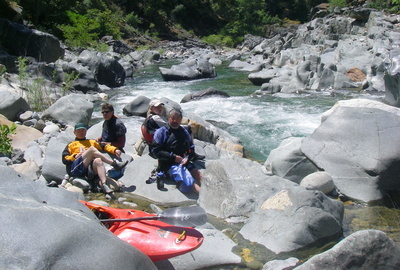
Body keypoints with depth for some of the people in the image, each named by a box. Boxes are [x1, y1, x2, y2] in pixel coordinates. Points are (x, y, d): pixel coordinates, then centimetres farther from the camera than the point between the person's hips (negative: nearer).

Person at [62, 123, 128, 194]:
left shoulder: (92, 142, 34)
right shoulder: (71, 145, 28)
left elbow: (104, 146, 18)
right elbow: (65, 159, 14)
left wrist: (115, 150, 1)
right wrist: (75, 156, -4)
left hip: (90, 169, 2)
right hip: (77, 168, -2)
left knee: (98, 160, -33)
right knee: (92, 149, -23)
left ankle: (104, 184, -53)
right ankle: (115, 164, -32)